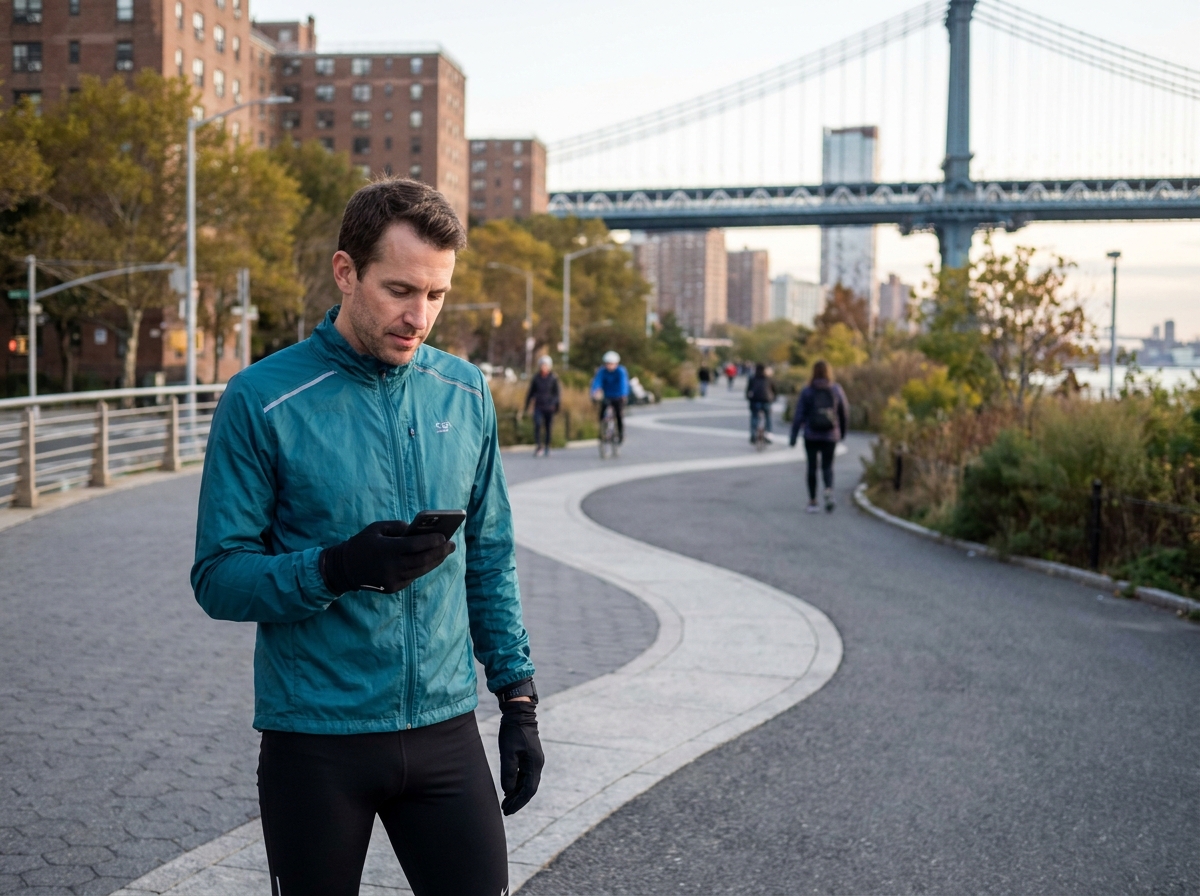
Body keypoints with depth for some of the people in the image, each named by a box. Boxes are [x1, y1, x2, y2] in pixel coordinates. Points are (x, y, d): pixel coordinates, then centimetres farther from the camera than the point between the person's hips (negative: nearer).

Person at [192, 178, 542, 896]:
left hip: (445, 729, 3)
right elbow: (219, 578, -9)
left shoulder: (465, 392, 5)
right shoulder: (262, 401, -9)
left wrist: (518, 696, 8)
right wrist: (339, 569, -25)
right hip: (314, 741, -3)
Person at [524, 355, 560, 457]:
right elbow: (530, 392, 14)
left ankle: (547, 448, 19)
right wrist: (527, 406, 14)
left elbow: (557, 392, 5)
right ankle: (538, 445, -19)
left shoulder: (553, 378, 1)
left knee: (548, 428, 5)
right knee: (537, 423, -20)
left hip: (549, 407, -1)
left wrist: (557, 405, -1)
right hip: (538, 406, 1)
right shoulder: (536, 378, 6)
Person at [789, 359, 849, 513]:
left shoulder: (807, 391, -6)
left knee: (812, 467, 11)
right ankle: (829, 490, -17)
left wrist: (793, 437, -3)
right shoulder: (836, 390, -2)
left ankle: (812, 502, 12)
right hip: (831, 435, 1)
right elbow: (845, 413, 6)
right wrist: (842, 431, 22)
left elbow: (799, 415, -8)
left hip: (811, 435, -1)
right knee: (827, 466, 12)